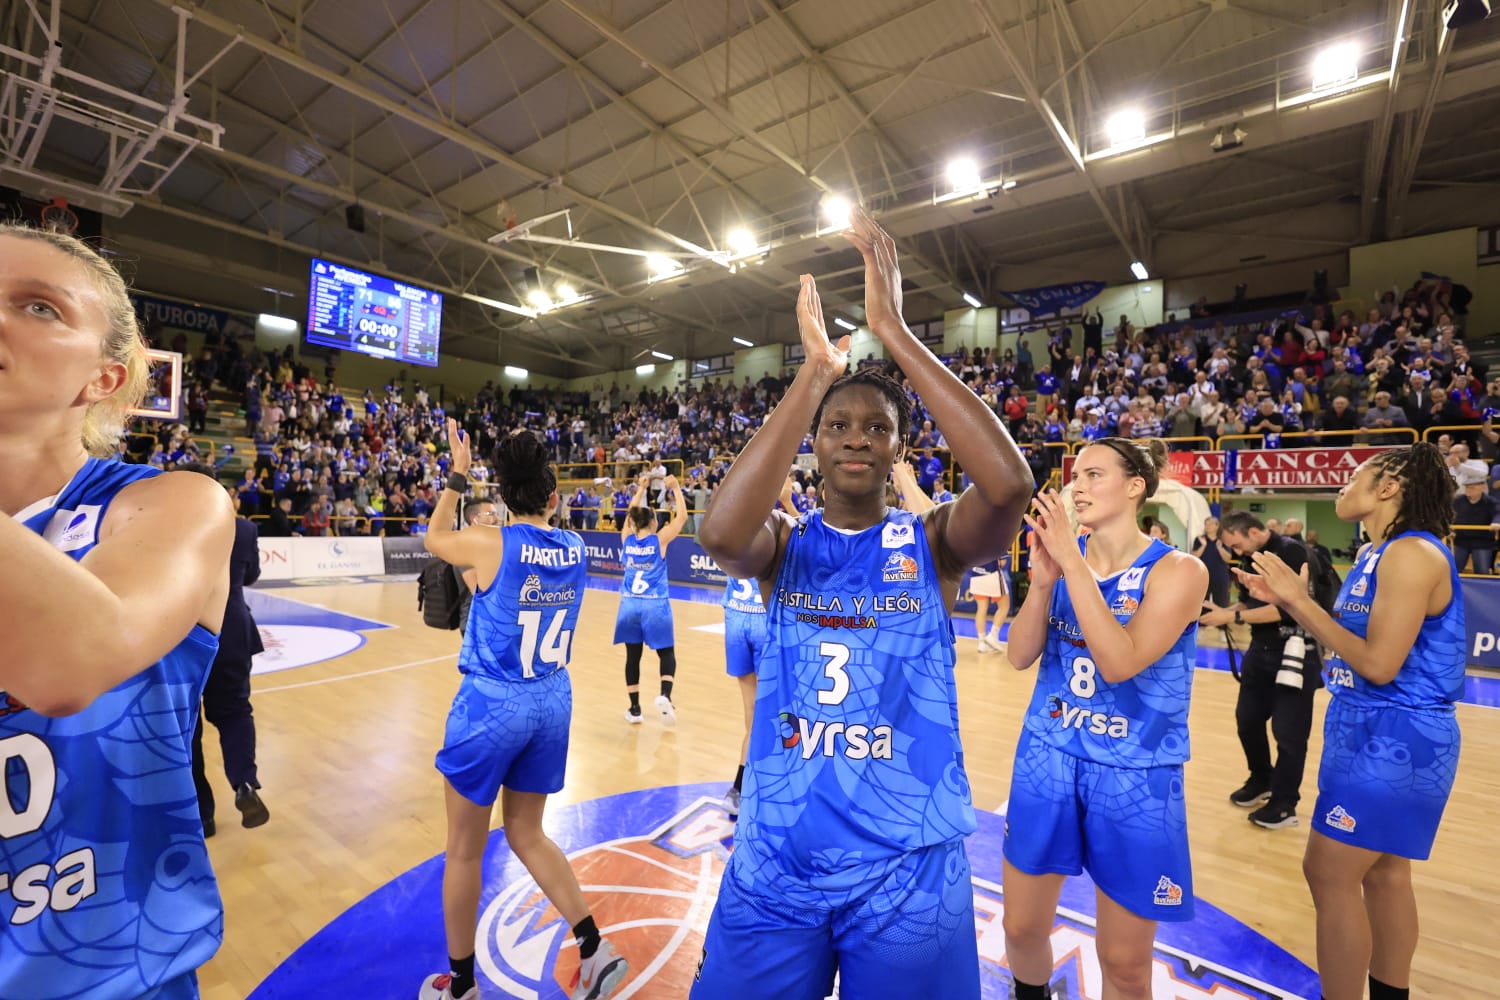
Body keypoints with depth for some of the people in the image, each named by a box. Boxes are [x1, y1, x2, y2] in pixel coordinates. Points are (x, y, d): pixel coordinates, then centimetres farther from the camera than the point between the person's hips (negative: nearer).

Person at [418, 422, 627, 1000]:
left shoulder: (491, 546, -15)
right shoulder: (576, 550, -2)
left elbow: (434, 539, 7)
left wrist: (458, 477, 14)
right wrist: (534, 468, 20)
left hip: (491, 704, -5)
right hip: (552, 702, 5)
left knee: (465, 848, 17)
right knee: (527, 835, 23)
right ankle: (595, 950, 20)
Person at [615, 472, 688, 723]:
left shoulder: (627, 539, 4)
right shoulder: (659, 540, -6)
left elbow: (631, 513, 21)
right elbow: (682, 516, -2)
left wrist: (641, 489, 28)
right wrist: (675, 488, 4)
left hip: (630, 605, 3)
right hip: (655, 605, -3)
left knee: (633, 656, 12)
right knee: (667, 653, 11)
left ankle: (634, 709, 17)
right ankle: (665, 695, -11)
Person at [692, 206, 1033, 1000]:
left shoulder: (934, 540, -4)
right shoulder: (784, 542, -3)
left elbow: (1010, 483, -25)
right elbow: (719, 532, -26)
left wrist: (894, 333, -23)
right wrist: (815, 371, -24)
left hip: (909, 868, 0)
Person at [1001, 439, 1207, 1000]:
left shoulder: (1178, 571, -12)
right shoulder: (1064, 555, -1)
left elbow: (1119, 662, -27)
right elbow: (1020, 656, -7)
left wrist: (1072, 563, -29)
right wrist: (1042, 578, -21)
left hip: (1133, 775, -3)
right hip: (1047, 758, 3)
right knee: (1022, 928, 16)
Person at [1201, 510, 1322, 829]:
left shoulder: (1292, 553, -17)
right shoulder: (1250, 558, 6)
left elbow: (1288, 609, -24)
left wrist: (1233, 617, -24)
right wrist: (1223, 612, -5)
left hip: (1293, 653, -8)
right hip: (1261, 650, 8)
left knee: (1288, 733, 3)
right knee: (1247, 719, 15)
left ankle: (1284, 803, 18)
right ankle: (1261, 781, 35)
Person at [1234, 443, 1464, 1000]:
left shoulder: (1413, 554, -19)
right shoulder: (1374, 555, 10)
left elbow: (1378, 663, -23)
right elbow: (1346, 645, 11)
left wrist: (1301, 598, -21)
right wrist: (1286, 601, 3)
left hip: (1394, 737, -9)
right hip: (1372, 730, 9)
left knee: (1330, 873, -2)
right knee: (1382, 873, 19)